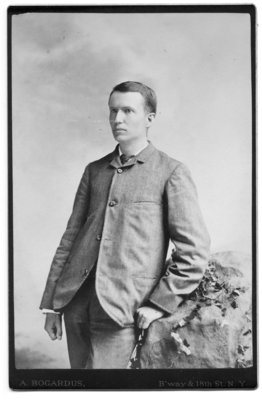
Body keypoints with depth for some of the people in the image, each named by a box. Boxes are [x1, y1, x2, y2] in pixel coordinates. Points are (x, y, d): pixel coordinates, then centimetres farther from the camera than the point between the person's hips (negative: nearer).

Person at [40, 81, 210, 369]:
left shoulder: (171, 173, -1)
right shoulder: (94, 171, 15)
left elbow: (194, 252, -4)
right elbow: (70, 237, 14)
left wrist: (158, 304, -7)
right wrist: (51, 304, 10)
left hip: (123, 310, -5)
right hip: (77, 304, 5)